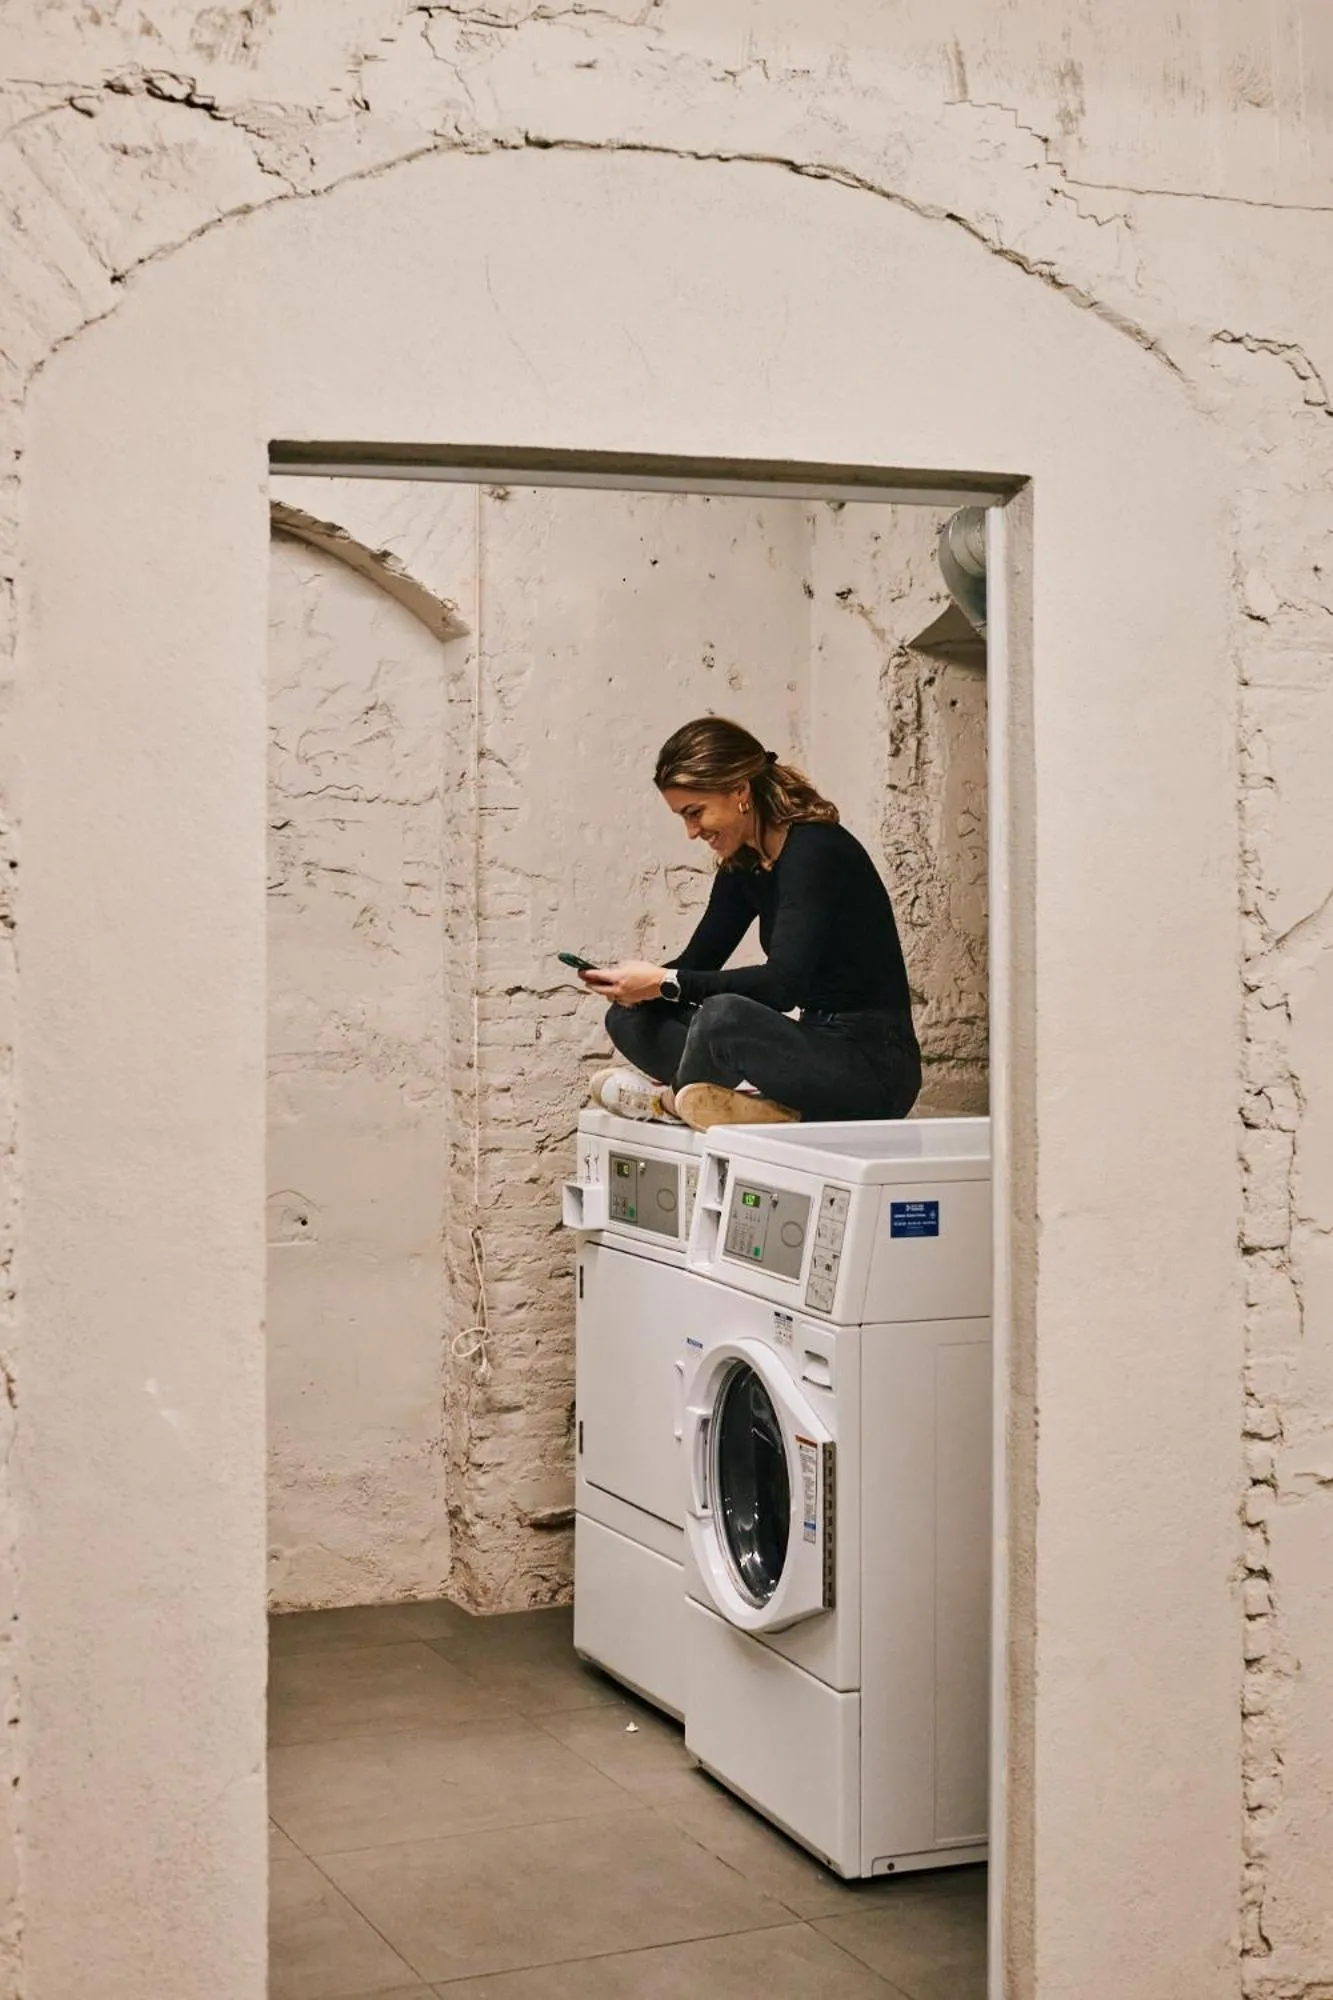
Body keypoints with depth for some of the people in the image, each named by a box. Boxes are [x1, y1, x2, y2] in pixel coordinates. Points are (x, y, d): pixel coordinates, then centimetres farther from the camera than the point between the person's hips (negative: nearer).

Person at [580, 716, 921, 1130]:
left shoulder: (816, 851, -17)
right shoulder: (742, 865, 9)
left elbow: (782, 982, -28)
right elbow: (697, 961, 13)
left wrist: (666, 983, -25)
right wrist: (638, 983, -9)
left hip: (871, 1069, -9)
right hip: (808, 1049, 9)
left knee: (723, 1016, -36)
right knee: (631, 1017, 0)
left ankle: (668, 1097, -7)